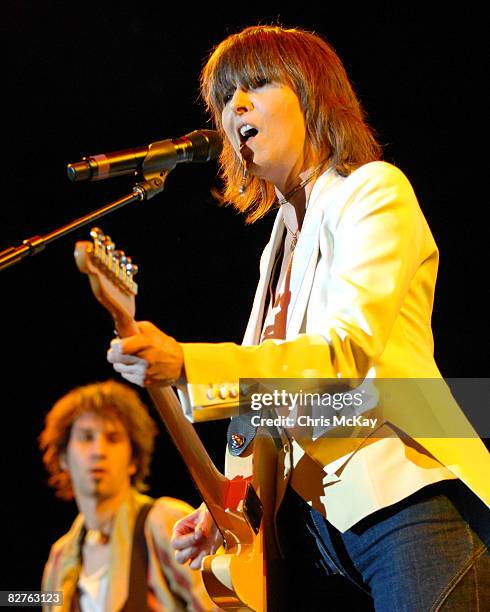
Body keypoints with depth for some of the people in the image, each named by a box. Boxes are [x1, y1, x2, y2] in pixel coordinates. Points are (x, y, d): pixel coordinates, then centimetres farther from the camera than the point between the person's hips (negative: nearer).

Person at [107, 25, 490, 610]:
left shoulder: (374, 189, -2)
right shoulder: (281, 242, 22)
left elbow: (348, 350, -18)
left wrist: (185, 365, -28)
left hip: (406, 501, -7)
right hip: (313, 515, 8)